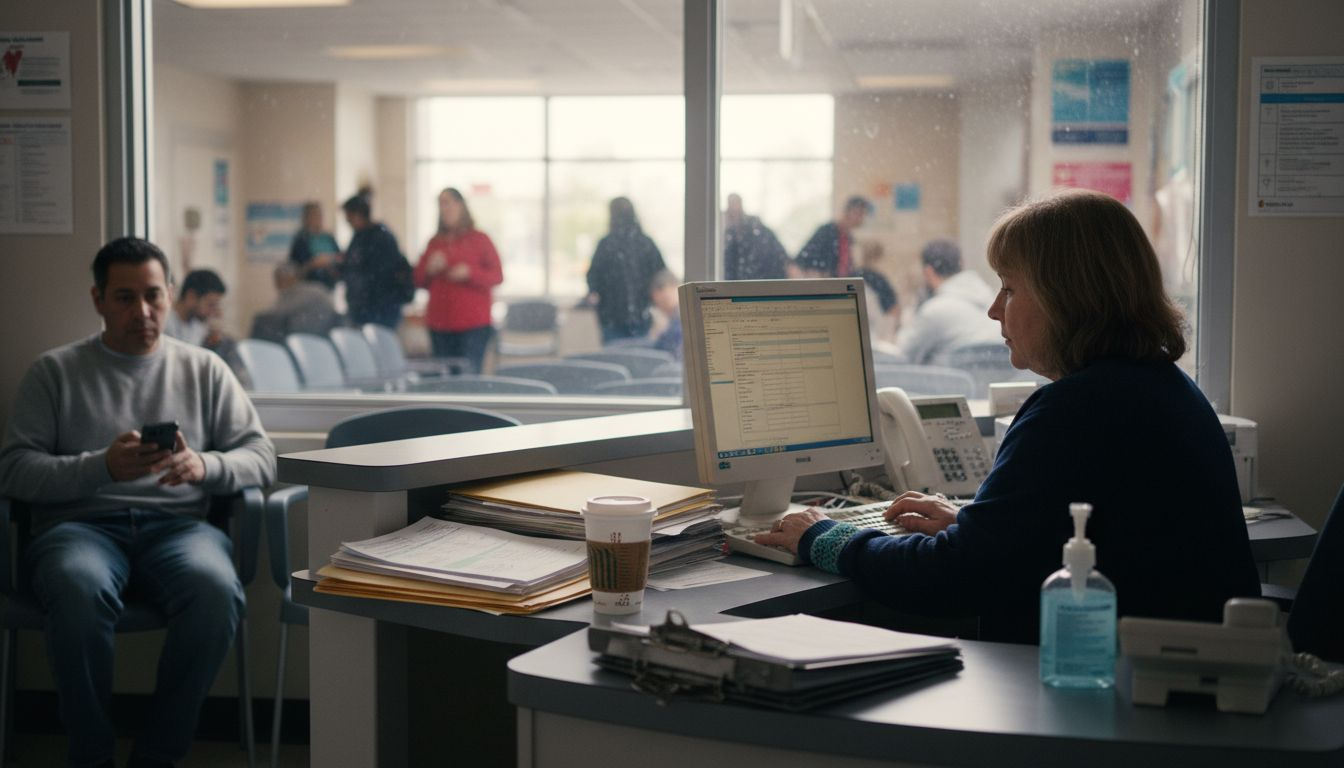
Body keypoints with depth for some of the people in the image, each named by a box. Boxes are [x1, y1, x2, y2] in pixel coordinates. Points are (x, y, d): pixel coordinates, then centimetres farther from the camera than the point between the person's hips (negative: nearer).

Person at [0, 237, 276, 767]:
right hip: (80, 522, -1)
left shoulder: (204, 370, 19)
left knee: (215, 587, -35)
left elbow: (260, 457, 13)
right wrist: (102, 467, -13)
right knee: (80, 587, -38)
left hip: (176, 522, 1)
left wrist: (204, 466, -10)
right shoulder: (55, 372, 14)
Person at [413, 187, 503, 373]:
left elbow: (497, 276, -3)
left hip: (473, 325, -4)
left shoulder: (479, 239, 4)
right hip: (439, 325, 4)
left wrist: (469, 273, -19)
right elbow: (419, 280, 17)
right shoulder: (435, 242, 15)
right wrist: (429, 269, -5)